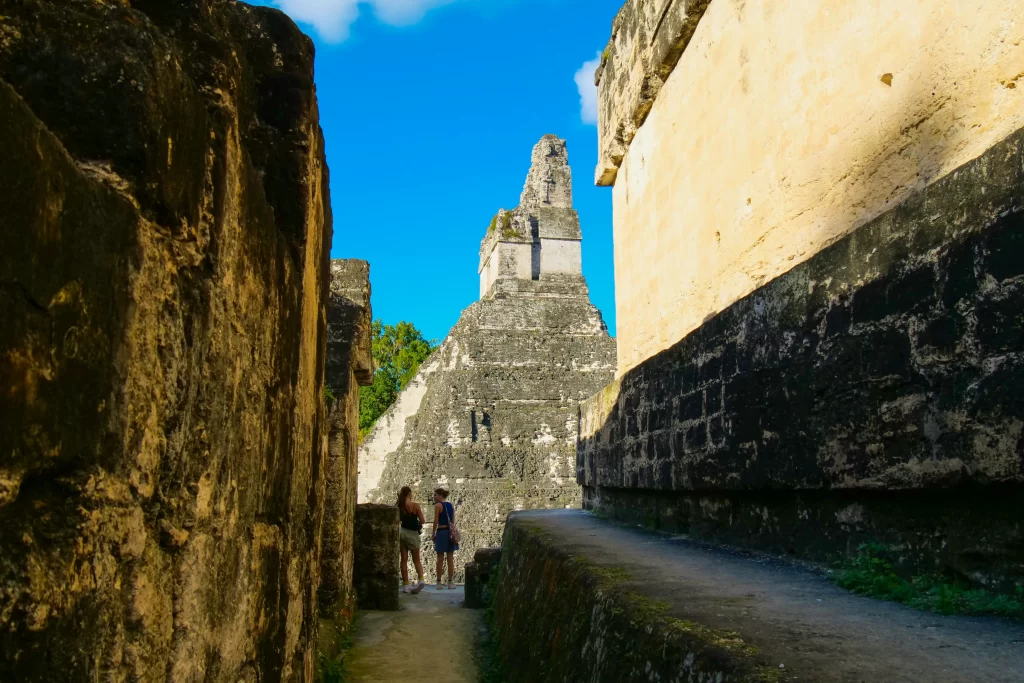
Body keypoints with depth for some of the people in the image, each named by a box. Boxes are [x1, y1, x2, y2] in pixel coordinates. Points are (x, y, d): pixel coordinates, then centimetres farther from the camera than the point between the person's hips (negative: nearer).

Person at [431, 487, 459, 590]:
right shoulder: (451, 505, 10)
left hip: (441, 532, -5)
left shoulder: (438, 505, -7)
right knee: (450, 558, 7)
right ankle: (450, 582, 8)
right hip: (450, 532, 5)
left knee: (440, 559, 1)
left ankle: (439, 582, 4)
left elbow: (436, 521, -11)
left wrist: (433, 534, -2)